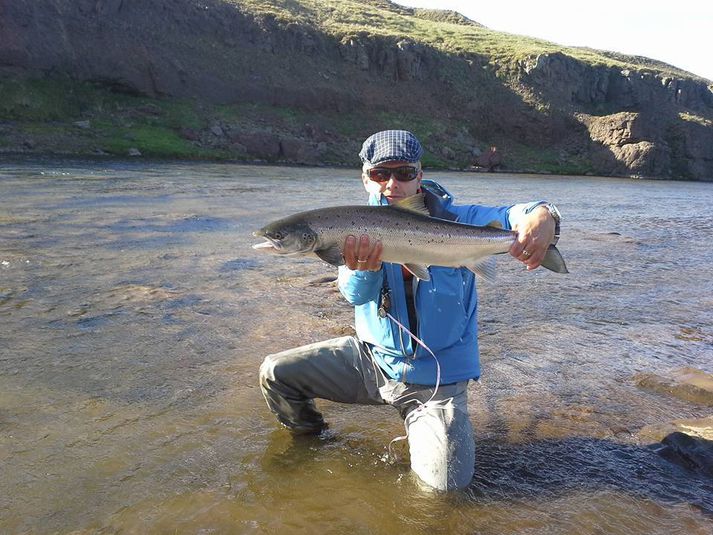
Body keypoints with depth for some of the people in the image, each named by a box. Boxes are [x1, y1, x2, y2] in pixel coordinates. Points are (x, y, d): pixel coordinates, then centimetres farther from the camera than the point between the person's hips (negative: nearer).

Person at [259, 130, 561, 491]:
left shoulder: (454, 221, -11)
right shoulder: (359, 230, -6)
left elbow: (509, 216, -27)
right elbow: (355, 294, -23)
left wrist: (541, 215, -51)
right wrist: (363, 267, -47)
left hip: (435, 378, -2)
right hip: (371, 357, 3)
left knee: (446, 481, -15)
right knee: (275, 373, -5)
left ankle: (417, 421, 18)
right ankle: (310, 438, 26)